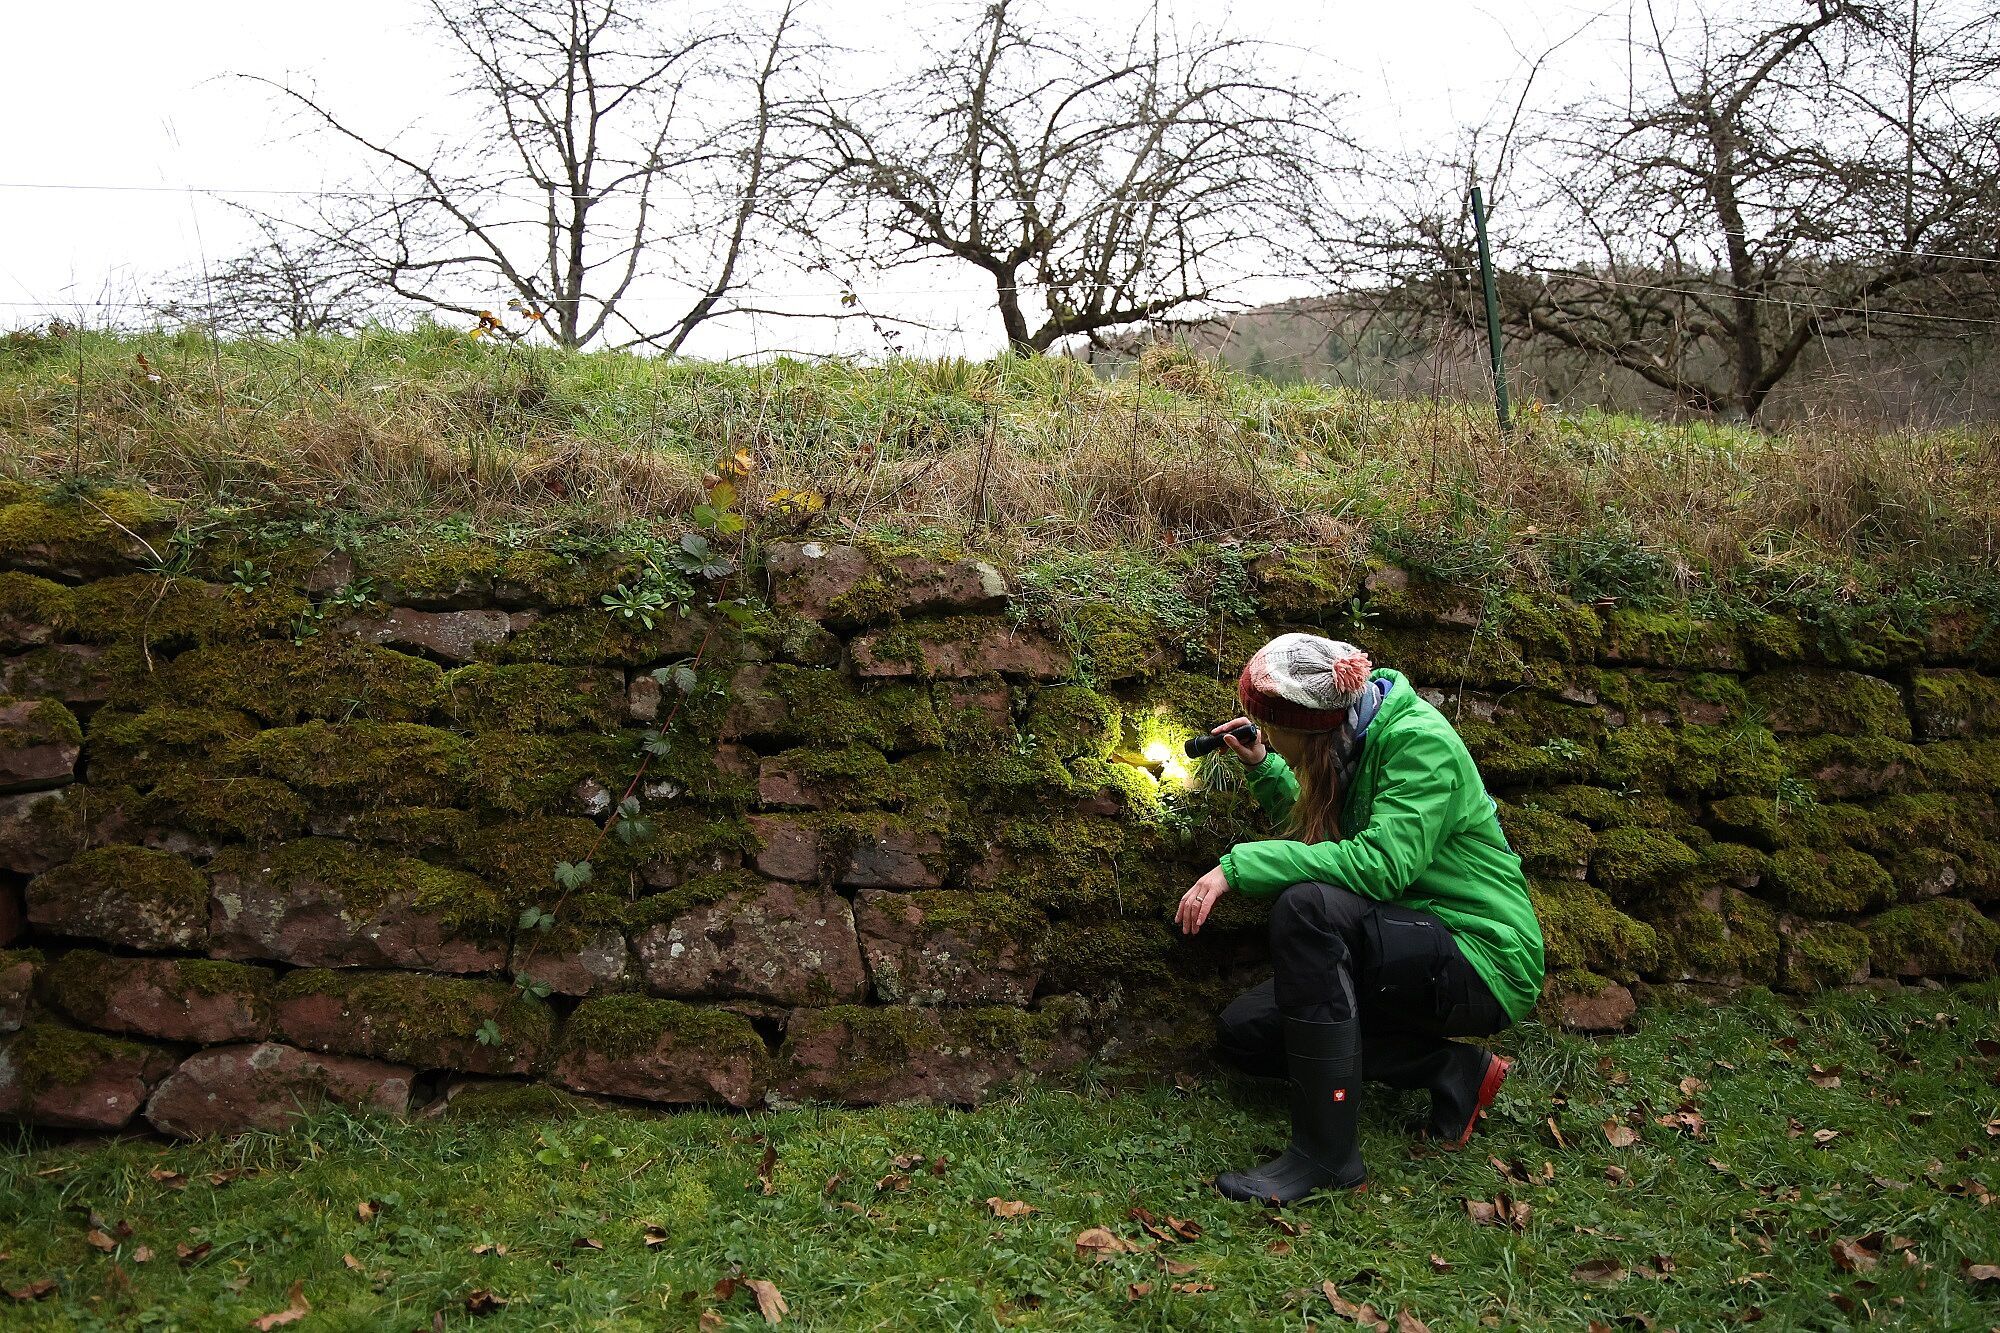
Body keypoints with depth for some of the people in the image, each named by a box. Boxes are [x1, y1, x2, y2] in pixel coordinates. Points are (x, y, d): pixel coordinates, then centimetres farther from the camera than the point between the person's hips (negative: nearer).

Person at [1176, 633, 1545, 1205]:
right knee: (1245, 1031, 2)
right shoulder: (1353, 739, 4)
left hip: (1484, 961, -9)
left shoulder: (1419, 741, -21)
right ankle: (1455, 1071, 4)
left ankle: (1325, 1154, -26)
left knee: (1307, 906, -33)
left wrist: (1239, 865, -33)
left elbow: (1380, 863, -34)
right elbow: (1314, 833, 20)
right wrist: (1262, 768, 7)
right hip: (1411, 952, 10)